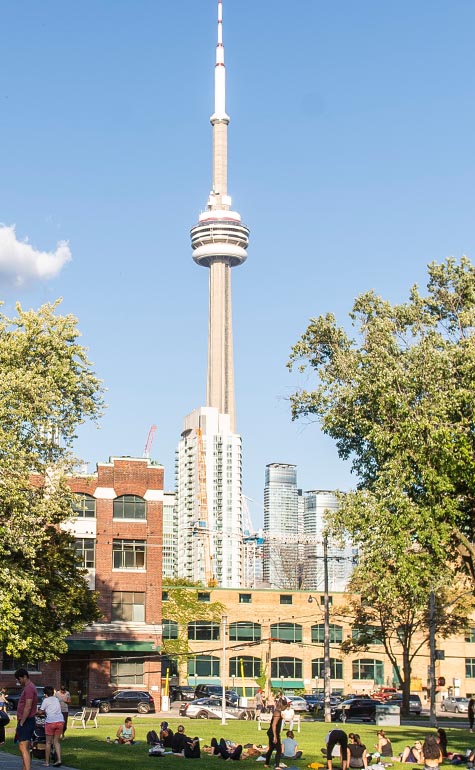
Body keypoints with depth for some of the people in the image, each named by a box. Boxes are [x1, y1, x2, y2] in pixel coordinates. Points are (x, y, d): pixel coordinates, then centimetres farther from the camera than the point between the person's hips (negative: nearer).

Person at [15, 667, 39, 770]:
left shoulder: (29, 688, -15)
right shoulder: (27, 688, 19)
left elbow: (28, 707, -22)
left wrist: (21, 723, -19)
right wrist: (20, 722, 18)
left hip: (26, 722, -11)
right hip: (26, 722, 11)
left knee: (23, 748, -16)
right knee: (24, 748, 15)